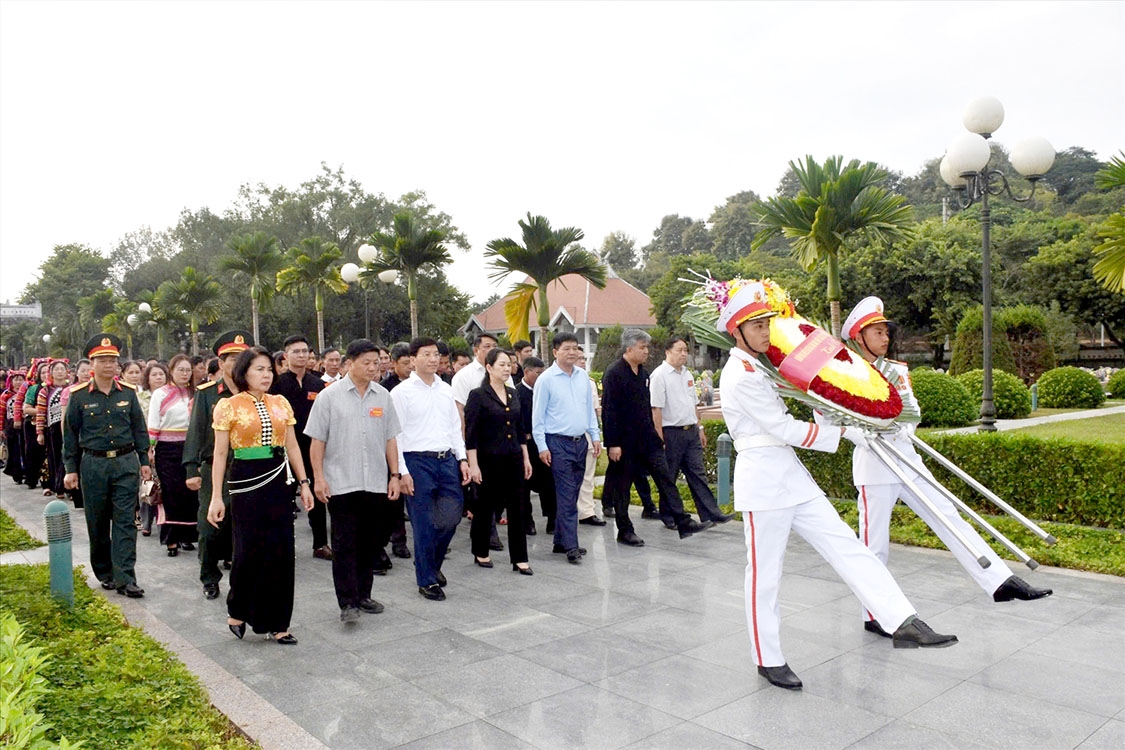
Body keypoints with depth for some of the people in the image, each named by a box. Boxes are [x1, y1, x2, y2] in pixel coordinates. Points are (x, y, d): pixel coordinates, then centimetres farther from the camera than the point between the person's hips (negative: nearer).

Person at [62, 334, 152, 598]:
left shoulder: (128, 393, 4)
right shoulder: (79, 395, -1)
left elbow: (139, 429, 9)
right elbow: (70, 434, 3)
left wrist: (144, 461, 6)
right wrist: (70, 469, 0)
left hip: (126, 463, 0)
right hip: (93, 464, 0)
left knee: (124, 522, -2)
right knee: (97, 523, 10)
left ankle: (125, 579, -1)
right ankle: (105, 573, 25)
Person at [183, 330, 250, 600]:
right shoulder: (205, 393, -1)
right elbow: (196, 432, -2)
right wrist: (191, 469, -8)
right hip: (214, 471, -1)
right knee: (211, 529, 4)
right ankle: (210, 579, 22)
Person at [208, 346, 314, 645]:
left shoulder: (281, 403, 10)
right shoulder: (229, 406, -2)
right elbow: (220, 453, -2)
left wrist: (304, 483, 7)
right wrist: (216, 497, -5)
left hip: (278, 482, 4)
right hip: (245, 483, -4)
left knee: (281, 552, 4)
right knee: (249, 552, 2)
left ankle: (277, 622, 15)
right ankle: (237, 611, 28)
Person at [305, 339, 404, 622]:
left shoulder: (383, 396, 8)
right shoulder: (329, 396, -2)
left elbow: (390, 439, 11)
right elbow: (317, 441, -1)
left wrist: (394, 475, 8)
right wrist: (319, 478, -6)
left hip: (376, 483, 4)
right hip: (341, 483, -3)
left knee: (369, 543, 11)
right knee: (344, 545, -1)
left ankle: (363, 595, 23)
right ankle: (348, 603, 2)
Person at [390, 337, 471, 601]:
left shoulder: (446, 389, 11)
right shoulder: (402, 392, -4)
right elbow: (395, 434, -7)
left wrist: (462, 459, 8)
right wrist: (402, 471, -12)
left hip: (447, 460, 5)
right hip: (417, 462, -5)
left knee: (452, 517, 5)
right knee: (424, 525, 2)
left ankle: (433, 563, 31)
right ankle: (427, 580, 17)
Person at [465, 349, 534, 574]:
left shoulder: (513, 393, 9)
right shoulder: (478, 395, -8)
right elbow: (470, 432, -11)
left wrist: (526, 458, 12)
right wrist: (473, 465, -15)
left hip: (514, 458, 5)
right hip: (490, 460, -5)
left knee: (517, 508, 4)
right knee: (486, 507, 7)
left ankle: (519, 559, 11)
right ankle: (480, 553, 26)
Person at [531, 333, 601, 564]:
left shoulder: (583, 376, 8)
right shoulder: (546, 379, -8)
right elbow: (538, 416, -5)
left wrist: (595, 436, 11)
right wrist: (542, 447, -9)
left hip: (580, 441, 6)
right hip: (559, 443, -6)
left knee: (571, 495, 12)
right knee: (567, 496, -7)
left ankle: (561, 541, 22)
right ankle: (571, 546, -3)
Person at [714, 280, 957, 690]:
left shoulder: (755, 367, 13)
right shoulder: (741, 376, -16)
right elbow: (784, 429, -16)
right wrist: (842, 432, -8)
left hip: (791, 475, 9)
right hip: (763, 479, -9)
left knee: (848, 548, 2)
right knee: (764, 576, 3)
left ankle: (904, 624, 2)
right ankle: (769, 660, 16)